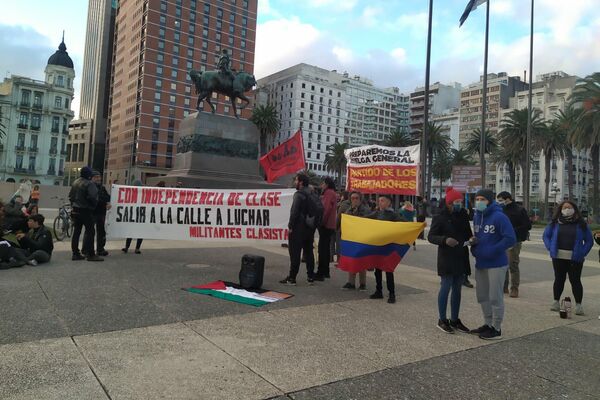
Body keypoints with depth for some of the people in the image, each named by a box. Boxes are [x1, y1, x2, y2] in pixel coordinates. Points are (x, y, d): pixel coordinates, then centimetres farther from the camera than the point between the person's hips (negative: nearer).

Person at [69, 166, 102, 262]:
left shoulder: (75, 182, 11)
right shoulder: (89, 184, -16)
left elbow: (70, 196, 17)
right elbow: (92, 197, -25)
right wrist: (94, 205, -7)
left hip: (75, 210, 8)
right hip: (86, 211, -8)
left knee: (76, 231, 11)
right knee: (90, 231, -3)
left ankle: (75, 253, 15)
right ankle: (91, 254, -4)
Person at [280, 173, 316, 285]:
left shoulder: (299, 194, -13)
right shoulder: (312, 194, 11)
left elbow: (294, 212, -19)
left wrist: (291, 226, -12)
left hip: (298, 228, -8)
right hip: (310, 228, 8)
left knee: (295, 253, -2)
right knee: (309, 252, 12)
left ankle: (292, 278, 2)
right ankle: (311, 277, 16)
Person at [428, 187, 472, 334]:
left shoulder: (463, 214, 6)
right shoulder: (440, 217, -10)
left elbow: (468, 232, 18)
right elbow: (431, 236, -10)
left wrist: (471, 238, -3)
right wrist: (445, 240, -27)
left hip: (461, 257, 6)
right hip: (446, 258, -6)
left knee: (457, 290, 12)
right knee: (446, 287, -1)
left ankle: (455, 320, 24)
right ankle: (442, 320, 13)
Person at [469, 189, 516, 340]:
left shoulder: (499, 217, -15)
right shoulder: (476, 217, 9)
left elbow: (510, 239, -21)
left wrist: (492, 251, -21)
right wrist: (473, 245, 1)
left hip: (496, 264, -8)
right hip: (480, 263, 8)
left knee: (495, 297, 2)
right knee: (482, 296, 16)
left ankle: (496, 329, 15)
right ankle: (488, 324, 31)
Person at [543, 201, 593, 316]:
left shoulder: (580, 223, 2)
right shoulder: (555, 223, 4)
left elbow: (589, 240, 7)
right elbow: (546, 235, 13)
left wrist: (582, 252, -5)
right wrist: (550, 248, 0)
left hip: (575, 258, -1)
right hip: (558, 257, 1)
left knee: (575, 280, -1)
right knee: (559, 279, 9)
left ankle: (578, 305, 8)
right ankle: (556, 302, 19)